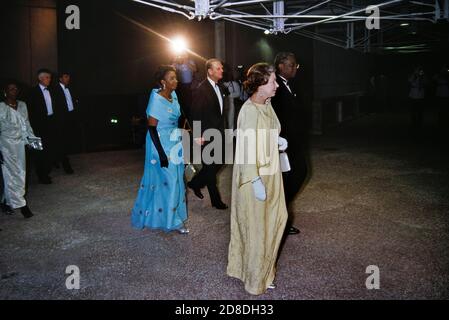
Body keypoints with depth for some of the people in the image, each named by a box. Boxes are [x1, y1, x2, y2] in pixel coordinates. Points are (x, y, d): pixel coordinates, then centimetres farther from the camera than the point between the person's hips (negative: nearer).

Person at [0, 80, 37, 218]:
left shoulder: (22, 105, 7)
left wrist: (31, 137, 4)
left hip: (20, 143, 6)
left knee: (20, 173, 9)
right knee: (12, 173, -5)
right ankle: (20, 204, 0)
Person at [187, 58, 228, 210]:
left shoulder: (220, 88, 9)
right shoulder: (201, 89, -15)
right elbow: (195, 114, -16)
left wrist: (222, 129, 13)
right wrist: (198, 136, -17)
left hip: (219, 133, 8)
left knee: (219, 162, 14)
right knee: (210, 167, 2)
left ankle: (195, 183, 33)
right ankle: (216, 200, 13)